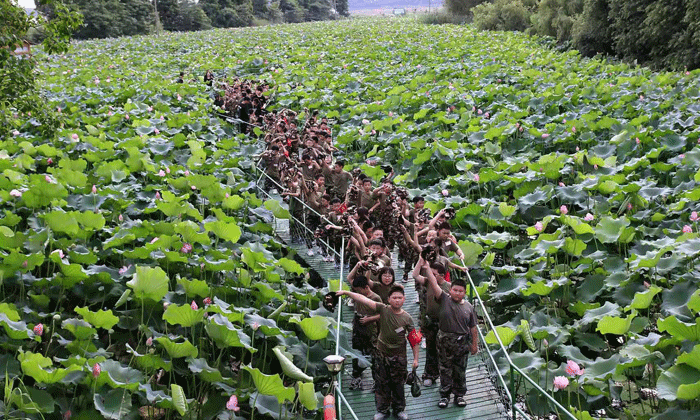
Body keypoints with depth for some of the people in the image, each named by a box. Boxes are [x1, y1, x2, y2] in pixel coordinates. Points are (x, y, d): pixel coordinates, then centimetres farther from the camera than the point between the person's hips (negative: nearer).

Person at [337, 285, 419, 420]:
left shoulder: (407, 318, -8)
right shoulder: (383, 309, -10)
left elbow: (414, 340, -2)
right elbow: (363, 299, -17)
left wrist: (415, 358, -2)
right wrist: (346, 292, -25)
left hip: (399, 356, 0)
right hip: (382, 354, 1)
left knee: (398, 384, 11)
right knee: (381, 384, 10)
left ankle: (399, 409, 29)